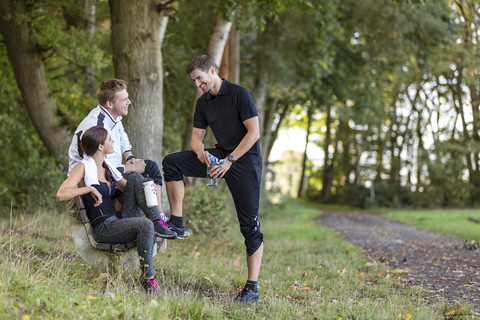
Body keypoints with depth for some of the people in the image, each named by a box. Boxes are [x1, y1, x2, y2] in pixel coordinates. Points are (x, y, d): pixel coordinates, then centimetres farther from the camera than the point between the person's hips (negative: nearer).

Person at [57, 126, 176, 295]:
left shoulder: (108, 167, 17)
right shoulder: (84, 168, -6)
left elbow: (132, 189, 21)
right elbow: (61, 195, -18)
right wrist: (90, 188, -19)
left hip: (121, 221, 7)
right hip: (104, 228, -7)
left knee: (135, 178, -9)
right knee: (145, 225, -33)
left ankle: (158, 224, -17)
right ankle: (147, 278, -28)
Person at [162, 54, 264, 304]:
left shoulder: (239, 94, -11)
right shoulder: (203, 103, 10)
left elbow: (254, 132, -16)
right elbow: (196, 136, 10)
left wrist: (229, 160, -20)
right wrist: (200, 150, -15)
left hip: (245, 160, -7)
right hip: (221, 155, 7)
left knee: (249, 225, -7)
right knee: (172, 161, -9)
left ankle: (252, 288, -4)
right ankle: (176, 223, -4)